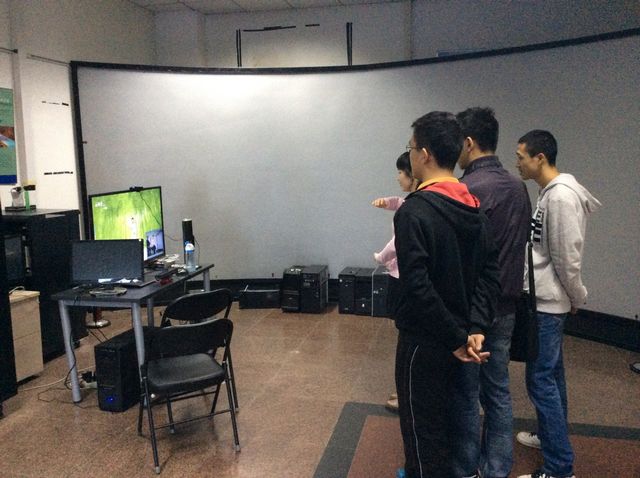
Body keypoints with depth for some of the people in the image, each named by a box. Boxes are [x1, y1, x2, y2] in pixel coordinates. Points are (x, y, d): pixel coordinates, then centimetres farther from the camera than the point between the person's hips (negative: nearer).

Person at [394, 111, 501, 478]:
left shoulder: (414, 211, -20)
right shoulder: (474, 208, 4)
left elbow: (417, 287, -26)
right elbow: (490, 273, 1)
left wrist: (456, 337, -18)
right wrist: (476, 327, -8)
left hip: (425, 340, -8)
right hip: (457, 335, 8)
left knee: (422, 424, 7)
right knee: (443, 416, 24)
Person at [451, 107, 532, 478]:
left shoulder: (467, 189, -19)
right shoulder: (518, 187, 6)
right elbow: (520, 244, 12)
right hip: (505, 306, 8)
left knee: (466, 393, 7)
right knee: (498, 391, 16)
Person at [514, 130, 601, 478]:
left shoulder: (562, 195, -21)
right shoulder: (549, 193, 10)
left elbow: (567, 257, -19)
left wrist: (578, 298, -6)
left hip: (548, 303, -10)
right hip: (544, 299, 10)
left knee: (541, 380, -5)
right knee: (550, 374, 19)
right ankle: (551, 436, 34)